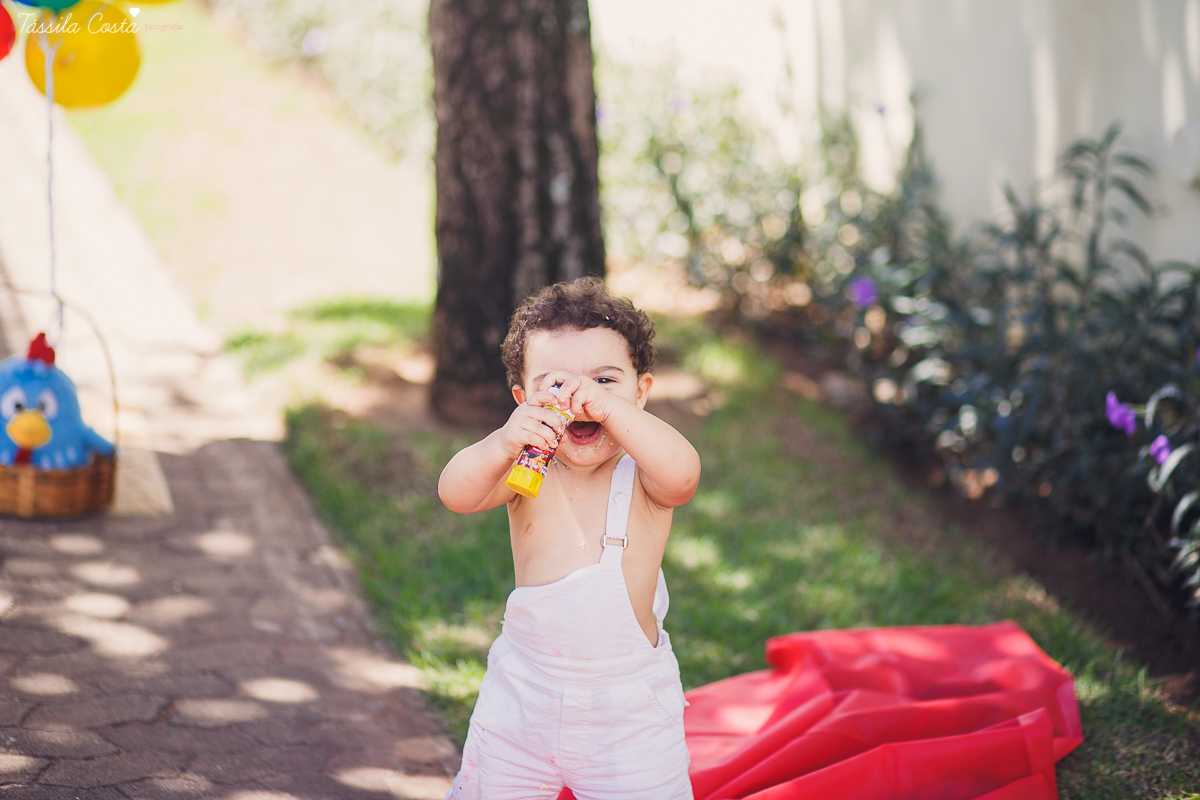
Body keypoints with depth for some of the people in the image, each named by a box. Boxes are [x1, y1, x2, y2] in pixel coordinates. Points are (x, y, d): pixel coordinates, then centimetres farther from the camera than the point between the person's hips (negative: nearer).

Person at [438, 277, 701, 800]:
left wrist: (608, 405, -46)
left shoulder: (643, 478, -13)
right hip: (523, 696, 2)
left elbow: (681, 472, -36)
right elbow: (456, 494, -26)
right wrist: (504, 445, -46)